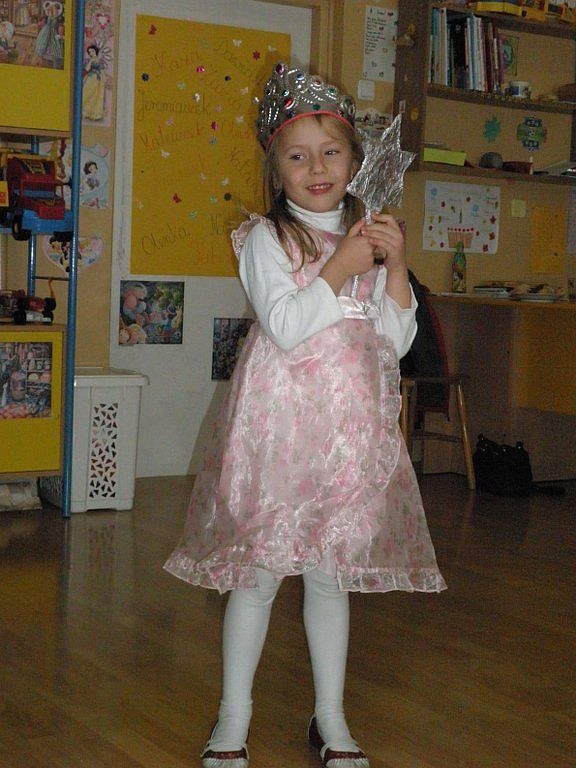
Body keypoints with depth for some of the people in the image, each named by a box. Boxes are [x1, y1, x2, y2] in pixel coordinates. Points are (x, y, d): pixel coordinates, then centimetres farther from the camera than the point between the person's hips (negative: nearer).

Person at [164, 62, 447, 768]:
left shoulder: (367, 236, 12)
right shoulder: (265, 238, -2)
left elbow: (396, 340, 5)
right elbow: (286, 327, -15)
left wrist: (395, 264, -6)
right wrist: (339, 269, -14)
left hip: (351, 424, 4)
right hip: (279, 420, -4)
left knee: (330, 574, 12)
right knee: (258, 570, 2)